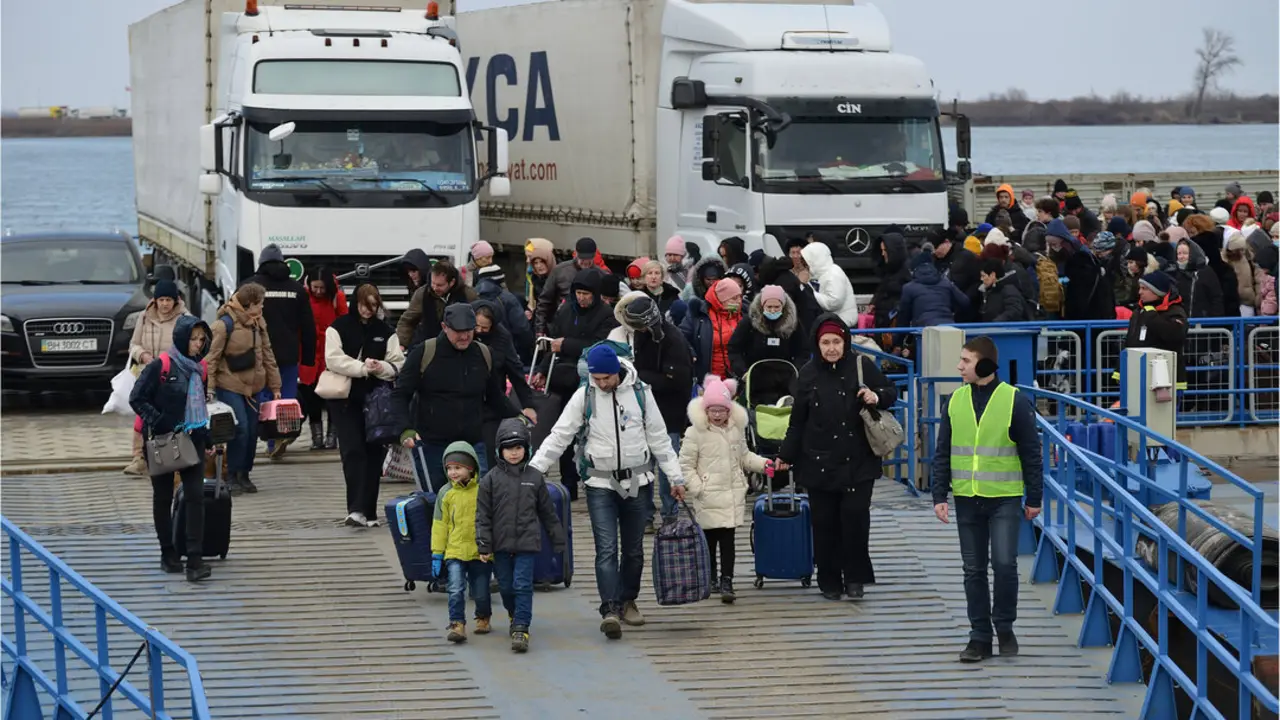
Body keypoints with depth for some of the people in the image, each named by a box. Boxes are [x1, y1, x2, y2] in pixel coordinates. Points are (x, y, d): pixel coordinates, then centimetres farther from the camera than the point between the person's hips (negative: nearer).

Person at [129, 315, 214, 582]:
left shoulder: (199, 369, 8)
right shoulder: (160, 366, -11)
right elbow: (137, 399, -11)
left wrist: (207, 437, 15)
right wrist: (161, 424, -20)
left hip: (192, 440, 4)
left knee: (195, 496, -8)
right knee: (163, 497, 9)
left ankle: (195, 559, -11)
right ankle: (168, 553, 23)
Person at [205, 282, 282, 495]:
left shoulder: (258, 324, 9)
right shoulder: (225, 324, -12)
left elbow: (267, 355, 15)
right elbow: (212, 358, -12)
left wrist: (275, 386, 14)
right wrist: (209, 388, -16)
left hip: (252, 387, 7)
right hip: (229, 386, -7)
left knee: (252, 431, 6)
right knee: (240, 429, -13)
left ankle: (244, 475, 19)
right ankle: (232, 476, -1)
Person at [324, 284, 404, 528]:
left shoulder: (386, 332, 9)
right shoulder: (338, 328, 1)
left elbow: (398, 363, 5)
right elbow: (333, 359, -11)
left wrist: (382, 368, -16)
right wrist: (363, 367, -19)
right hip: (346, 400, -3)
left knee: (373, 454, 4)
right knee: (353, 452, -13)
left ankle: (368, 511, 12)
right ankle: (357, 508, -19)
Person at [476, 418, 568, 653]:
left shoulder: (535, 478, 4)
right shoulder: (491, 479, 0)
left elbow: (548, 512, 12)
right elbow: (483, 514, 0)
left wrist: (558, 541, 16)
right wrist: (483, 546, -6)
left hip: (527, 543, -1)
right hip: (501, 544, 1)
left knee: (523, 586, -9)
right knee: (506, 587, 11)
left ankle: (521, 628, -9)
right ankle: (516, 616, 36)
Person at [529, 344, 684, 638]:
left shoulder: (640, 393, -1)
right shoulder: (584, 396, -4)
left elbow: (659, 438, 7)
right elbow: (560, 435, -2)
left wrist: (675, 477, 6)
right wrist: (533, 469, -10)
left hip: (638, 482, 2)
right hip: (600, 484, -2)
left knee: (633, 548, 10)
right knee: (606, 549, -12)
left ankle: (627, 601, 26)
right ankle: (610, 611, -18)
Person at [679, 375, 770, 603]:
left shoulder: (737, 429, 10)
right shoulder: (696, 433, -5)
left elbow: (744, 456, 25)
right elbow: (685, 465, -3)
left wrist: (762, 464, 9)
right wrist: (696, 488, -11)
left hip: (733, 494, 3)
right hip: (708, 497, -3)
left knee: (728, 539, -3)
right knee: (710, 539, 6)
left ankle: (726, 582, -7)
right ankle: (710, 578, 23)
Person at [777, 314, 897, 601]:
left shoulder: (862, 365, -1)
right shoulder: (808, 374, 4)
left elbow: (891, 393, 9)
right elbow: (797, 420, 11)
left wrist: (876, 398, -13)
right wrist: (786, 455, 11)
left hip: (858, 461, -1)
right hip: (819, 461, 1)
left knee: (855, 513, -11)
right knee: (824, 522, 3)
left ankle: (855, 577, 5)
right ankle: (829, 581, 15)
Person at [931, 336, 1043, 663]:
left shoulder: (1015, 401, -6)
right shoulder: (955, 402, 5)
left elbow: (1031, 452, -1)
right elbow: (942, 452, 10)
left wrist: (1034, 498, -1)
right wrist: (939, 495, 3)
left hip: (1005, 498, -4)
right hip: (966, 499, 4)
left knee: (1004, 563, -12)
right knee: (974, 570, 6)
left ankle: (1004, 627, 8)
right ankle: (980, 636, 13)